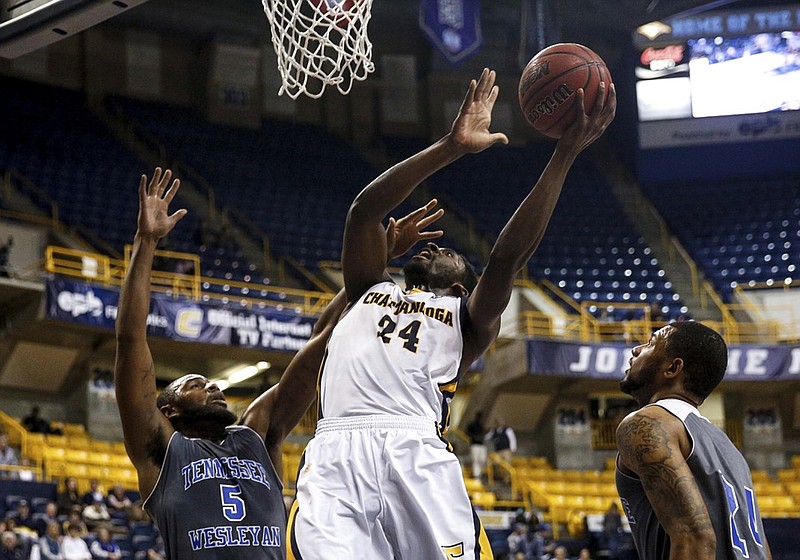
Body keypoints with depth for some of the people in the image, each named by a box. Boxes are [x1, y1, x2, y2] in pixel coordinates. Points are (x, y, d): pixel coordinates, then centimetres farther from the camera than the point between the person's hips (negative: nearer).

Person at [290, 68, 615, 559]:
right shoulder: (370, 290, 31)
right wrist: (452, 147, 13)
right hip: (336, 461, 1)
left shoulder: (468, 319, 26)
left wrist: (566, 153, 7)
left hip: (418, 459, 0)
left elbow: (509, 254, 11)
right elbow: (364, 211, 18)